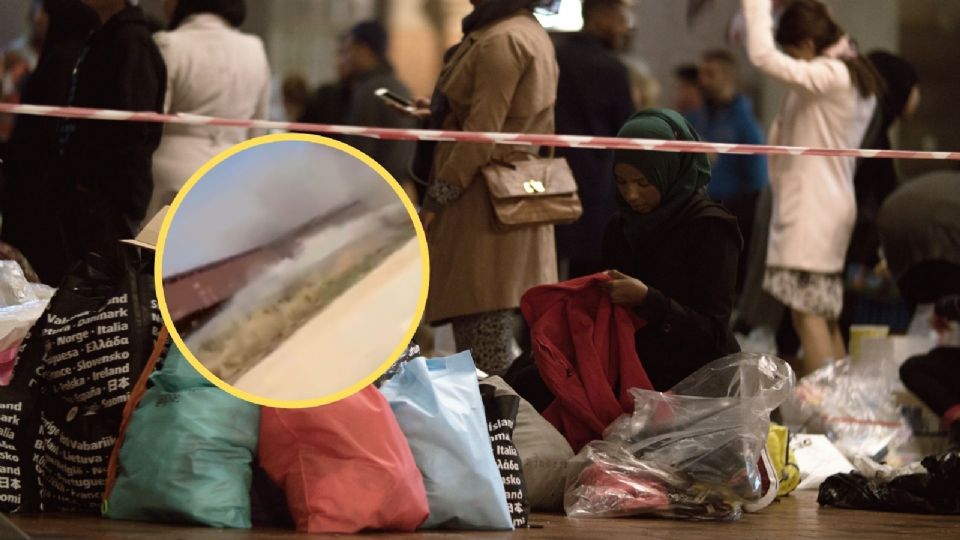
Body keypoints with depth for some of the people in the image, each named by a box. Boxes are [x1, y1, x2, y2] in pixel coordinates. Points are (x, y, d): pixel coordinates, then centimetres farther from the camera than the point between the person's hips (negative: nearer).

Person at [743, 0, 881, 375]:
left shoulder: (830, 76, -16)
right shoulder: (857, 75, 14)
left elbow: (764, 56, -24)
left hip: (811, 212, -10)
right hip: (833, 206, 10)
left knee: (808, 315, -12)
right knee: (825, 318, 13)